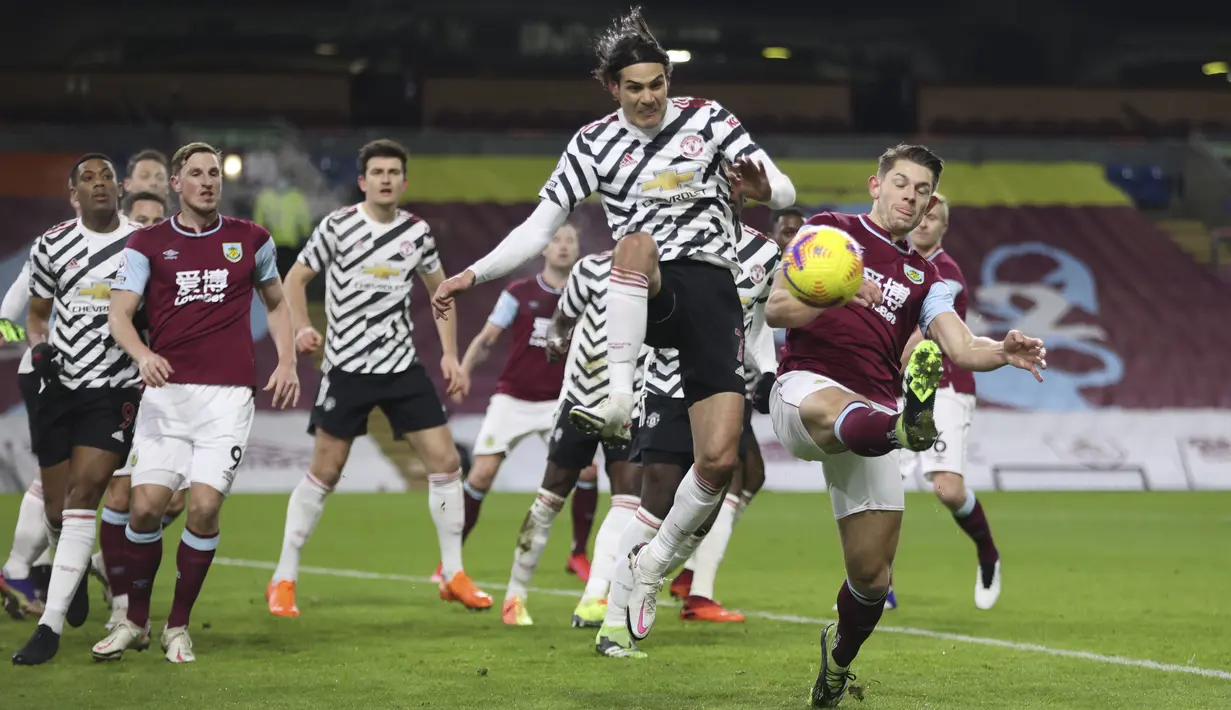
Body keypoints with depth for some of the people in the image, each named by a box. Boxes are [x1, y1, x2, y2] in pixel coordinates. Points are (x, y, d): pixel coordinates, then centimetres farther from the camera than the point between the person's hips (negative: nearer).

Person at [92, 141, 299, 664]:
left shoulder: (251, 240, 11)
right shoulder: (148, 244, 6)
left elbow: (276, 303, 24)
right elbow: (120, 313, -2)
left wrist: (287, 363, 10)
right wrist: (143, 355, -22)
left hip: (228, 394, 0)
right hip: (166, 390, 0)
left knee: (205, 506, -12)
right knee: (146, 505, -9)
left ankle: (178, 627, 5)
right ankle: (134, 623, 11)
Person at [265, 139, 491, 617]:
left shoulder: (417, 232, 5)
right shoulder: (338, 226, -5)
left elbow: (439, 291, 17)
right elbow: (296, 278, 2)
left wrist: (450, 355, 9)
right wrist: (302, 329, -16)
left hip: (402, 364, 4)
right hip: (347, 367, -3)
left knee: (445, 460, -3)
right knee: (324, 473, -3)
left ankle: (453, 575, 8)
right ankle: (283, 581, 8)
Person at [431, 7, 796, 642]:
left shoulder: (708, 119, 5)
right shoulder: (595, 143, 6)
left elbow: (784, 192, 2)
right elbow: (539, 227, 7)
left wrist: (761, 188, -23)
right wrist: (473, 275, -2)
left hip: (712, 291, 1)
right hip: (648, 297, -1)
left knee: (719, 460, -13)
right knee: (636, 241, -40)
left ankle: (654, 563, 12)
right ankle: (618, 400, -45)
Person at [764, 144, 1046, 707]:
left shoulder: (924, 278, 21)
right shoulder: (830, 231, 12)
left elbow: (961, 348, 5)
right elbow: (775, 308, 0)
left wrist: (1004, 353, -18)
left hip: (872, 413, 4)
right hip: (804, 386, -4)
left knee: (872, 576, -1)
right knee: (834, 409, -43)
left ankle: (839, 655, 29)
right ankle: (907, 427, -77)